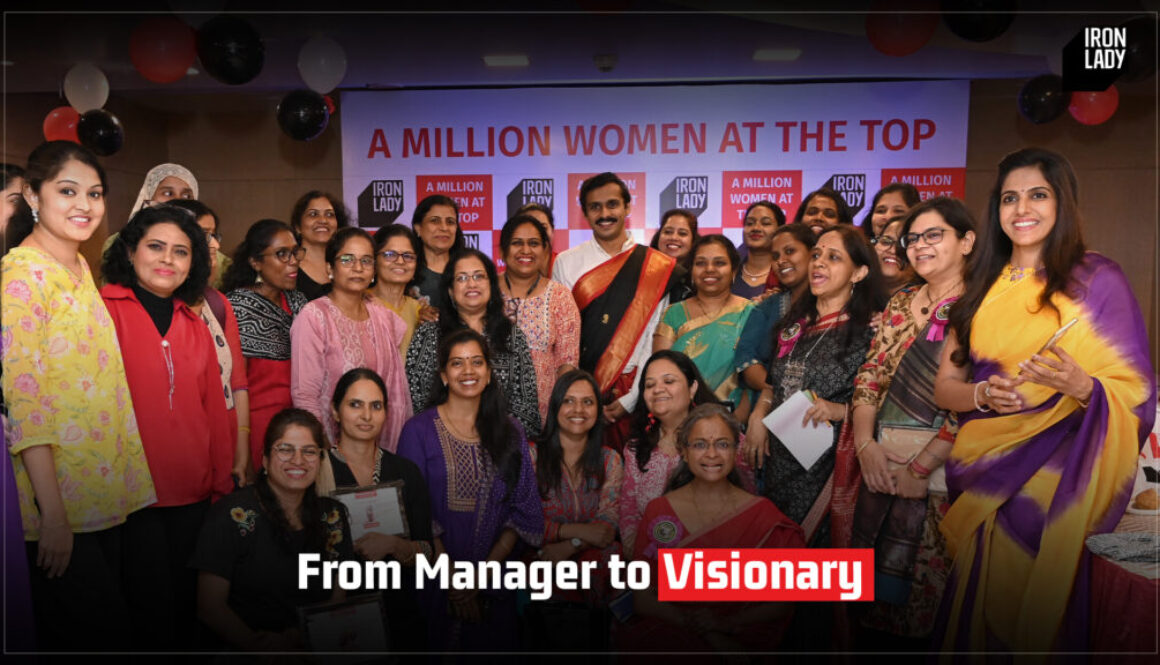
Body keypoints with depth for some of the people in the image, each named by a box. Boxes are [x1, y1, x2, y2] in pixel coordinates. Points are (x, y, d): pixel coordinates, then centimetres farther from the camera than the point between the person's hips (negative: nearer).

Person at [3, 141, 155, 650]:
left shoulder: (80, 267, 12)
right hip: (58, 498, -7)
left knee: (109, 622, 14)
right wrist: (52, 514, -21)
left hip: (106, 491, 8)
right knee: (97, 632, -1)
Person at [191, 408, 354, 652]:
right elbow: (209, 606, -4)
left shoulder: (332, 516, 9)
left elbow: (339, 599, 11)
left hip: (317, 646, 3)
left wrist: (299, 637, -8)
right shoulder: (232, 515, -2)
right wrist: (254, 642, -19)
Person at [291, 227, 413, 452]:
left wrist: (403, 438, 4)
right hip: (334, 443, -4)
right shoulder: (314, 316, -8)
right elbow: (304, 395, -11)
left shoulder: (383, 316, 7)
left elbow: (397, 389, 11)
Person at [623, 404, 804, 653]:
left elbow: (783, 601, 2)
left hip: (744, 636, -2)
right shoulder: (658, 511, 4)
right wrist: (691, 623, -16)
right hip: (667, 631, 2)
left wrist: (726, 623, -13)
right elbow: (642, 599, 1)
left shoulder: (763, 514, 3)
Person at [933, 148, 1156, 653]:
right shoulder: (982, 286, 14)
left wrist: (1080, 385, -20)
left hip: (1060, 457, -2)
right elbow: (944, 386, 11)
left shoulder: (1097, 279, 3)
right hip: (984, 456, 2)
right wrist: (983, 394, -10)